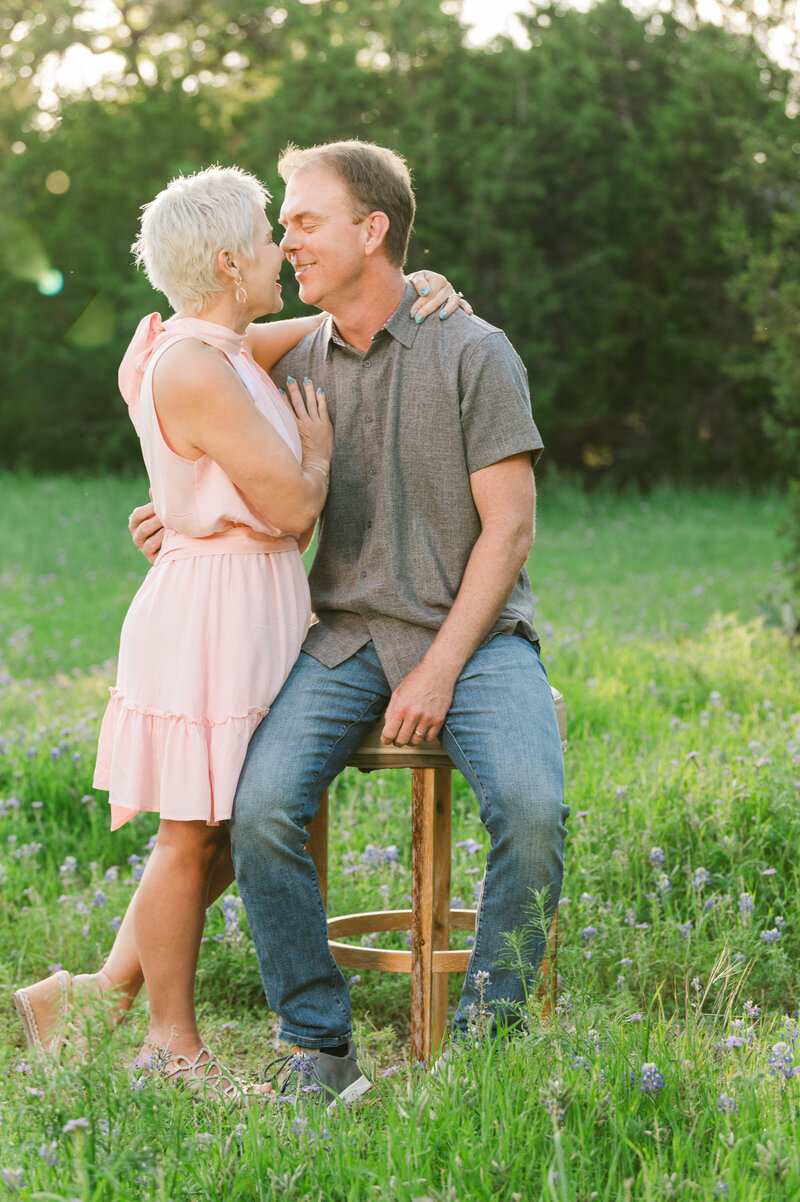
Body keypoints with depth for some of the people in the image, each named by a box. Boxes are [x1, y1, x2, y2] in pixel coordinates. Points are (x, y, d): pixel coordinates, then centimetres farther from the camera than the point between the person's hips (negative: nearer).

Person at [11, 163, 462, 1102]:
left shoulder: (228, 350, 10)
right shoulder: (194, 368, -19)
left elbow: (318, 327, 30)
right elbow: (289, 505, -20)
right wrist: (317, 452, 0)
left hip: (254, 610, 10)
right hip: (213, 610, -10)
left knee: (229, 833, 14)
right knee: (194, 838, 2)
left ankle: (106, 991, 24)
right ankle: (173, 1046, 15)